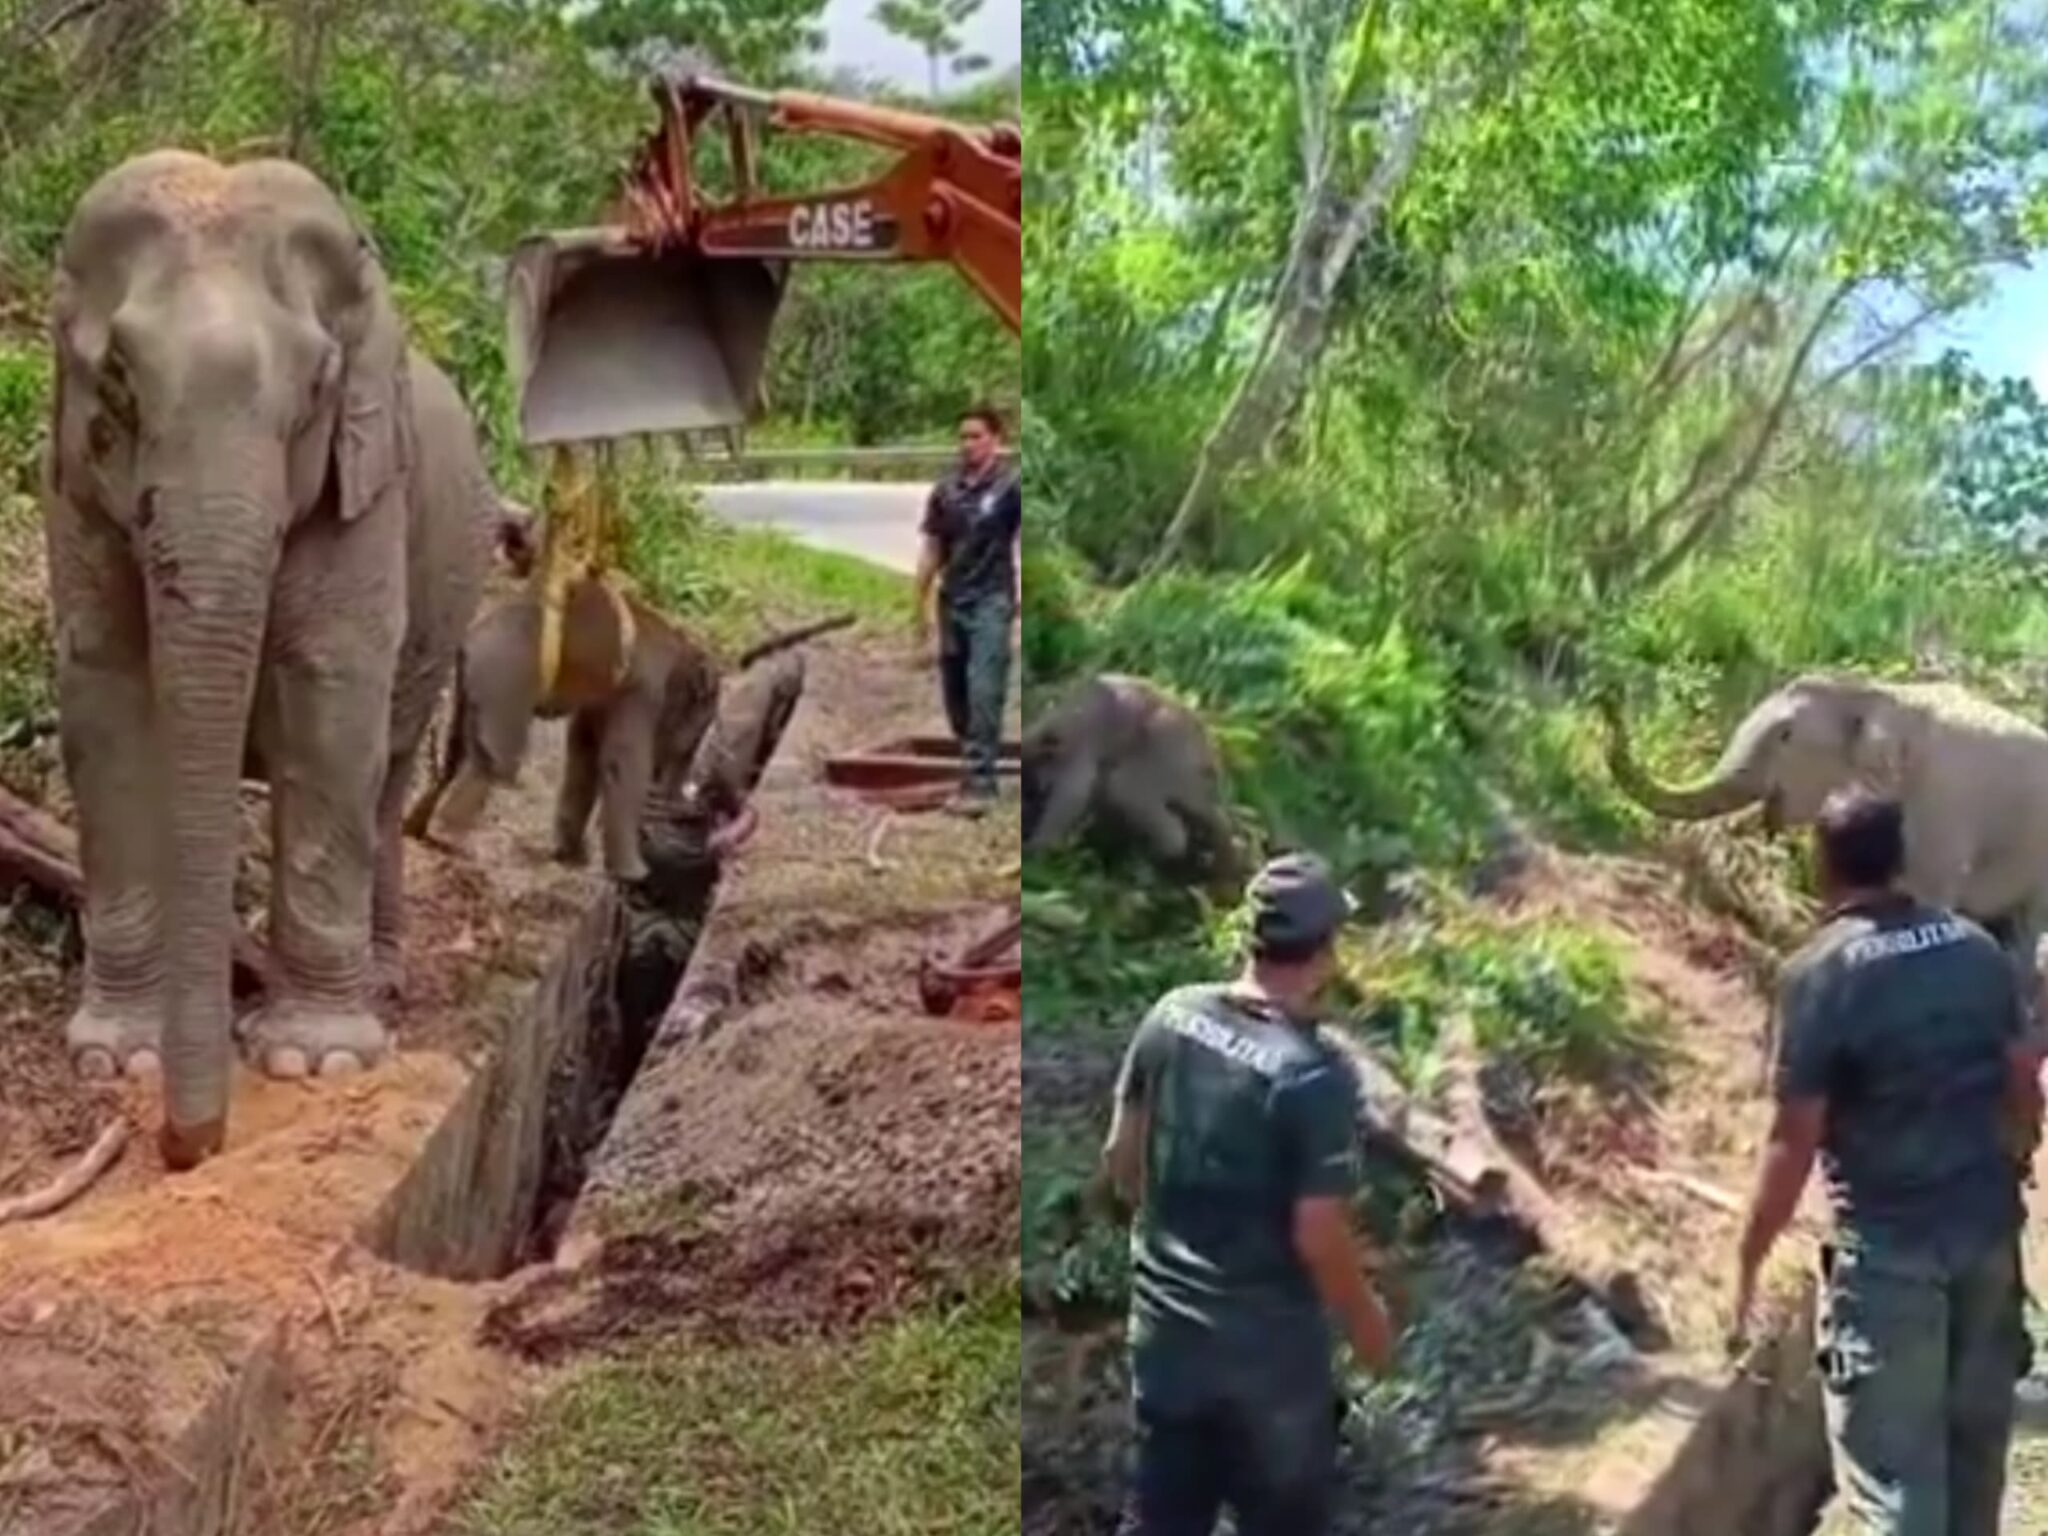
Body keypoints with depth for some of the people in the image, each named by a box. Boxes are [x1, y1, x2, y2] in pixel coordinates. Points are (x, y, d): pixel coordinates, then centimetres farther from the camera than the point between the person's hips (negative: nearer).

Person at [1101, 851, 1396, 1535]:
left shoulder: (1171, 1017, -6)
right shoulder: (1315, 1075, -24)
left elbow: (1121, 1161, 4)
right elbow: (1319, 1239, -21)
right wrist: (1367, 1324, -2)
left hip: (1163, 1320, 5)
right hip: (1266, 1339, -5)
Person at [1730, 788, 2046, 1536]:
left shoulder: (1819, 973, -15)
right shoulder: (1977, 947, 3)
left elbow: (1795, 1141, -15)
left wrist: (1748, 1264, -7)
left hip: (1888, 1246, -6)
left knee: (1892, 1466, 1)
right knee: (1976, 1437, 21)